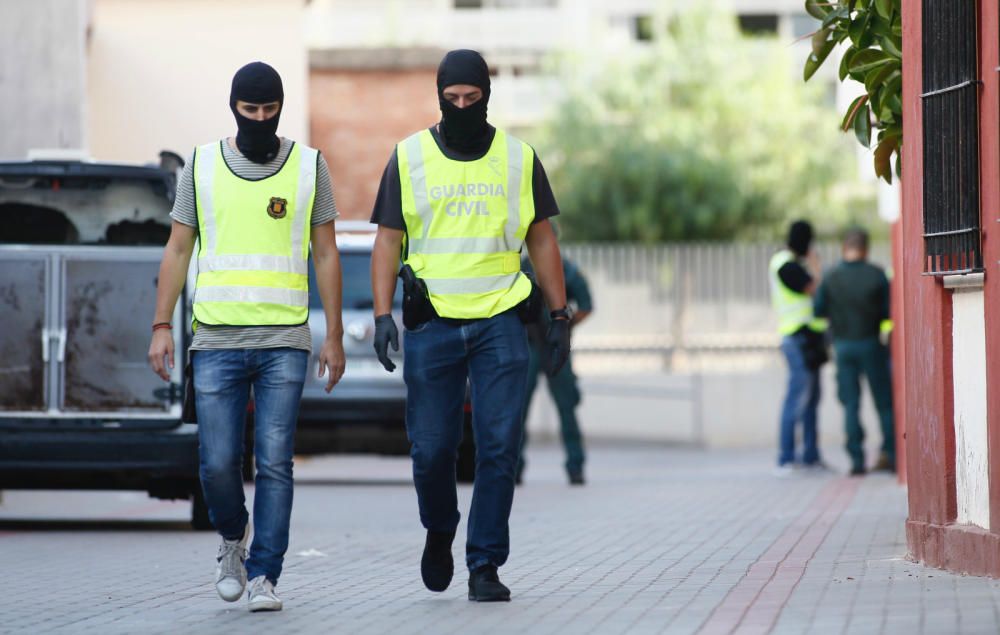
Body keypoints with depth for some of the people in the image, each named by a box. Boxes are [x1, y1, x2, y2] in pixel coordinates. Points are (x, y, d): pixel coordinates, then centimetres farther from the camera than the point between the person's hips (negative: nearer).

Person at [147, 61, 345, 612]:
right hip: (216, 340, 1)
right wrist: (162, 327, 1)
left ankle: (264, 576, 0)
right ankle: (233, 537, 27)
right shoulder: (201, 166, 7)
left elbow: (326, 255, 8)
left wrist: (334, 336, 4)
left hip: (285, 342, -1)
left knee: (274, 464, -6)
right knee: (218, 464, -2)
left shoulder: (308, 166, 6)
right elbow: (177, 250, 9)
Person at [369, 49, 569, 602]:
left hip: (500, 322, 0)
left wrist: (559, 317, 7)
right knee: (431, 447, 0)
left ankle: (486, 567, 1)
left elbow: (542, 240, 12)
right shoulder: (409, 157, 4)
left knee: (499, 448, -6)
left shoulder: (519, 158, 7)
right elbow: (388, 240, 4)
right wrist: (383, 314, -7)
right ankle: (439, 532, 29)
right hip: (432, 323, 0)